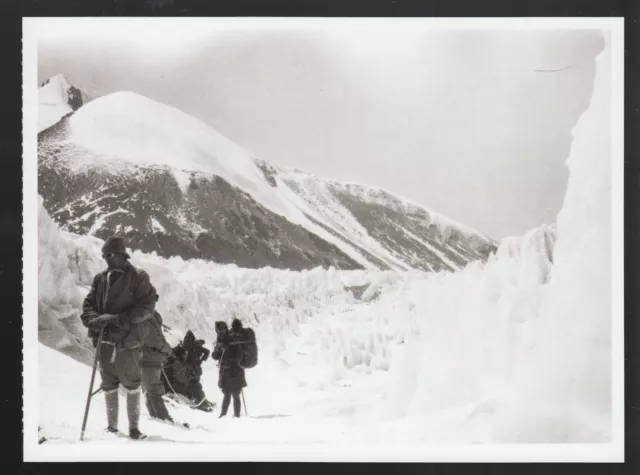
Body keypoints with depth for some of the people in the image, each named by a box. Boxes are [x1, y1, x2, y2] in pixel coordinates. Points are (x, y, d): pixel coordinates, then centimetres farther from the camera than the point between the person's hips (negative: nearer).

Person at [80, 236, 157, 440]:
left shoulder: (138, 277, -3)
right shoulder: (100, 278, 11)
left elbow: (147, 306, -11)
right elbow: (88, 303, 10)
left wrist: (117, 319, -20)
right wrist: (94, 319, -13)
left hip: (127, 341, -4)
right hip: (104, 340, 4)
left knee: (131, 385, 2)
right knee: (109, 386, 12)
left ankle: (134, 428, 11)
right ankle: (111, 427, 23)